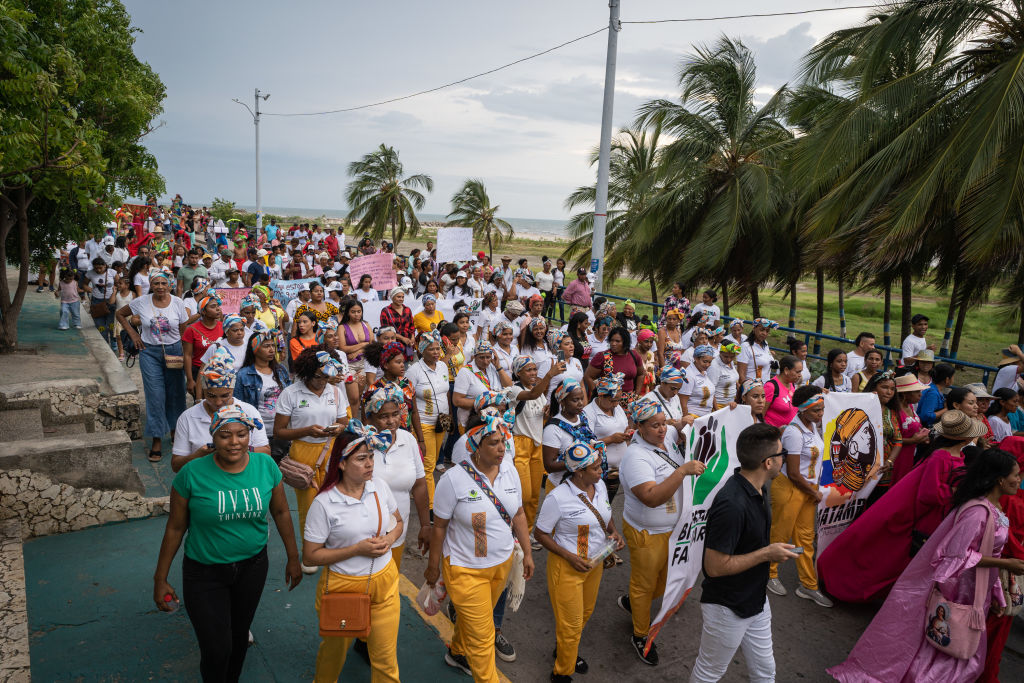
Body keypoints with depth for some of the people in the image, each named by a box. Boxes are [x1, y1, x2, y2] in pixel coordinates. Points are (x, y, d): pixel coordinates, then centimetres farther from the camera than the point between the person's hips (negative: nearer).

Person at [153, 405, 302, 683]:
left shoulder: (266, 465, -12)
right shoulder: (192, 474, -19)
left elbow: (281, 512, 1)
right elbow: (175, 527, -8)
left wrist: (293, 558, 6)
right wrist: (160, 579, -3)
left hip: (252, 566, 3)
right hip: (205, 573, -3)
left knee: (239, 634, 21)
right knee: (216, 649, 0)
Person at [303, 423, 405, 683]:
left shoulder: (380, 486, -6)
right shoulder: (324, 503, -19)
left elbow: (398, 522, 11)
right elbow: (310, 556, -15)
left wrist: (390, 538, -12)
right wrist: (358, 549, -22)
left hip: (384, 583, 3)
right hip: (343, 586, -2)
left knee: (385, 657, 9)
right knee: (335, 650, 23)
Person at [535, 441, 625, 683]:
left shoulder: (600, 485, -6)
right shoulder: (558, 497, -26)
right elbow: (540, 533, -16)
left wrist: (614, 532, -7)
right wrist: (570, 557, -23)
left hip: (595, 563, 7)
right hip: (567, 566, -7)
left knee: (586, 612, 25)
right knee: (571, 623, 6)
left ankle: (565, 649, 52)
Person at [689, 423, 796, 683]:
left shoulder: (759, 488, -2)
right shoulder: (732, 505, -34)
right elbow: (715, 566, -30)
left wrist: (773, 549, 4)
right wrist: (767, 553, -24)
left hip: (756, 600, 9)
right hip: (727, 609, -9)